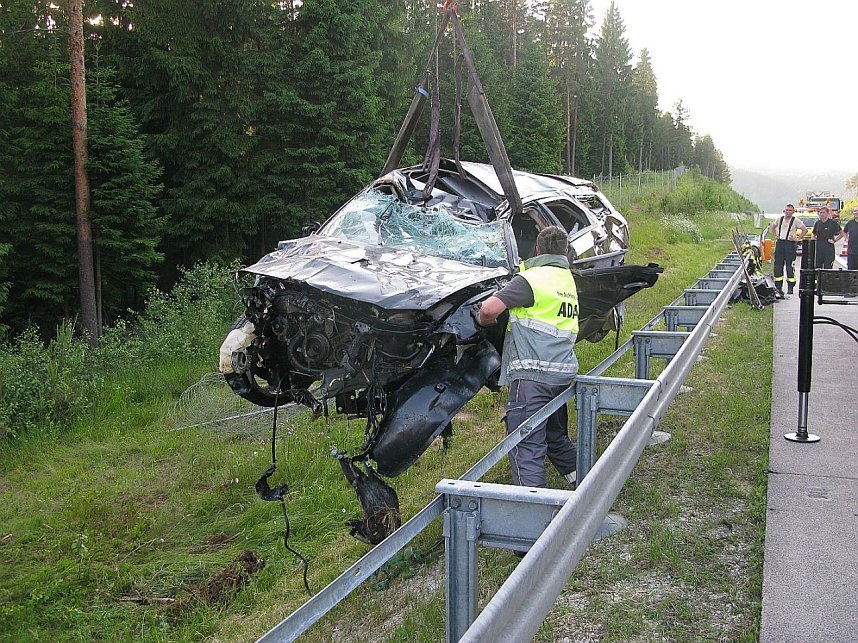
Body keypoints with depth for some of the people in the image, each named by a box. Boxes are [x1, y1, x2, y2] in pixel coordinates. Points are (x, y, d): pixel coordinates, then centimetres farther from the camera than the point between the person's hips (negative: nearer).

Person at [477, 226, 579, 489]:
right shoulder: (569, 281, 19)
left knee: (525, 444, -8)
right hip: (564, 371, 8)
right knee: (555, 435, 27)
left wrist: (485, 321, 6)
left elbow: (489, 308, -18)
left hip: (533, 372, -8)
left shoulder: (531, 279, -8)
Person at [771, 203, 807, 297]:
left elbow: (805, 230, -1)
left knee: (790, 266, -5)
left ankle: (790, 287, 0)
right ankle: (778, 287, 10)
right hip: (779, 243, 4)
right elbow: (773, 227, 28)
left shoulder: (796, 221, -2)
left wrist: (797, 238, -6)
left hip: (790, 244, -4)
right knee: (778, 265, 4)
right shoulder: (780, 219, 11)